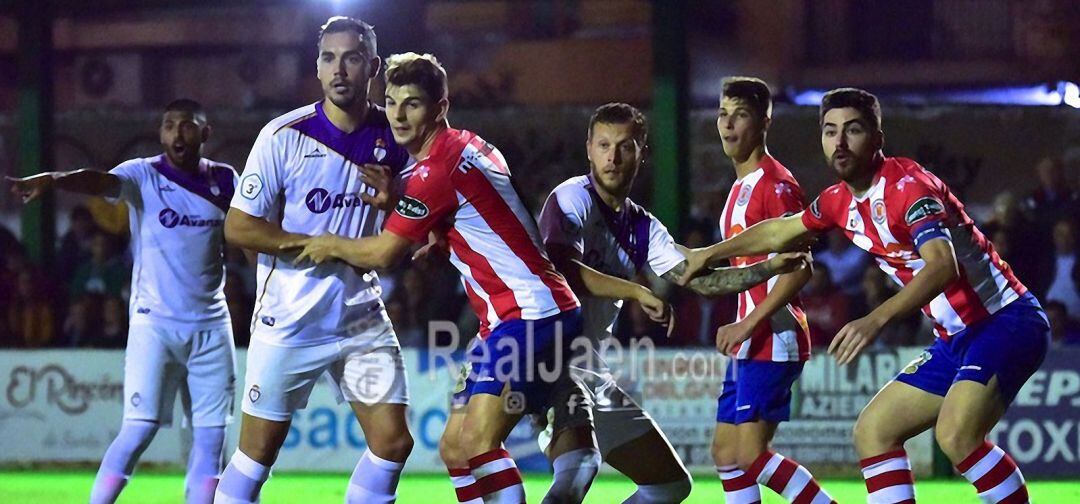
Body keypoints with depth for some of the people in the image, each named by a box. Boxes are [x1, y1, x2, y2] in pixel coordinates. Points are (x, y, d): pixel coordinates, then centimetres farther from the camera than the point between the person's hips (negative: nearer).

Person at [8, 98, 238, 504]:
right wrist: (51, 180, -46)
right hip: (155, 321, -4)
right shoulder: (143, 175, -7)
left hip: (211, 325, 4)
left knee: (211, 437, 3)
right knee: (139, 429, -13)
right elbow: (98, 182, -26)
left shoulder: (224, 181, 5)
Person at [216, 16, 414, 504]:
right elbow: (238, 227, -10)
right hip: (289, 319, -4)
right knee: (259, 450, -1)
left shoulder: (393, 138, 2)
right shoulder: (285, 136, -11)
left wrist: (392, 203, -12)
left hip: (362, 317, 4)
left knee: (393, 442, -2)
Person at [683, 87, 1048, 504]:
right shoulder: (839, 201, 7)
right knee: (872, 432, 8)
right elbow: (779, 232, 28)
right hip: (955, 340, 9)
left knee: (955, 434, -31)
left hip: (1005, 319, -9)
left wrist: (876, 319, -47)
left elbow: (942, 265, -36)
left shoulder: (908, 186, -19)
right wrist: (709, 253, 37)